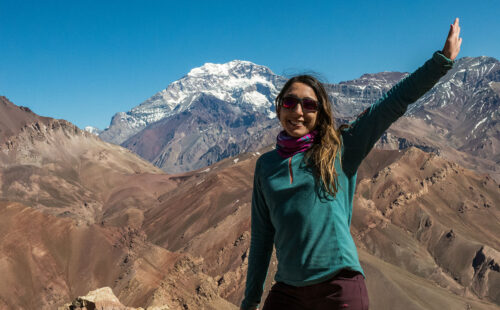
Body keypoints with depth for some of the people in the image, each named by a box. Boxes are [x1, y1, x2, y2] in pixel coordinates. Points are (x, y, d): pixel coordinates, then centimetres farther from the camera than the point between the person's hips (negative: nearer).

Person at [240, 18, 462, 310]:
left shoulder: (340, 150, 1)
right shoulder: (266, 165, 8)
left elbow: (395, 101, -3)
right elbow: (262, 235, 12)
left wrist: (443, 59, -7)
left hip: (339, 286, -2)